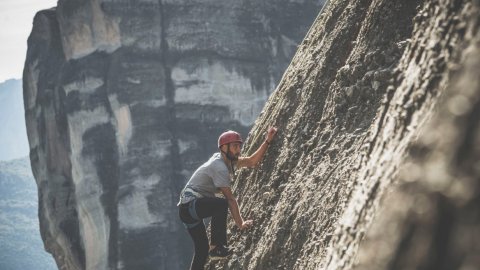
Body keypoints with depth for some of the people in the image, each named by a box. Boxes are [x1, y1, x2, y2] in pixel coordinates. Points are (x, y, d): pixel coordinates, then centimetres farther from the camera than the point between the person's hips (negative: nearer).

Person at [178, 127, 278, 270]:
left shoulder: (228, 160, 10)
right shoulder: (219, 167, -19)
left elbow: (252, 161, 11)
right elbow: (230, 199, -19)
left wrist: (267, 141, 5)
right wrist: (240, 223, -18)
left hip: (188, 210, 10)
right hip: (189, 205, -10)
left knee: (202, 249, 10)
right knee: (221, 204, -32)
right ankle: (216, 247, -23)